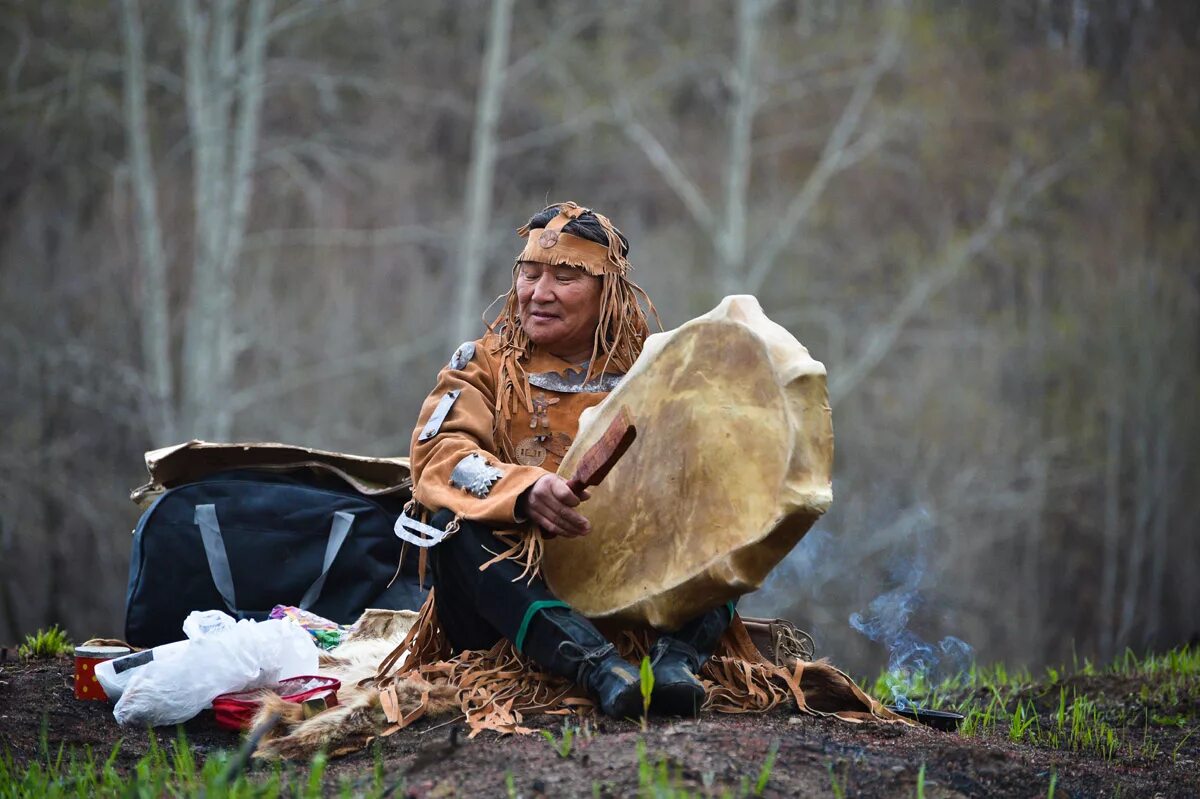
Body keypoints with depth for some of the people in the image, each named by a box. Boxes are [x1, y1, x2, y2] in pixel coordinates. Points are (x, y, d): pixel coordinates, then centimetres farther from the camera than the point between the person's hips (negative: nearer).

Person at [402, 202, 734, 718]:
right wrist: (525, 491, -30)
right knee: (454, 527, -30)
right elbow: (439, 454, -10)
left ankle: (677, 656, -42)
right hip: (513, 586, -1)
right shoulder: (486, 363, 9)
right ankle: (596, 666, -46)